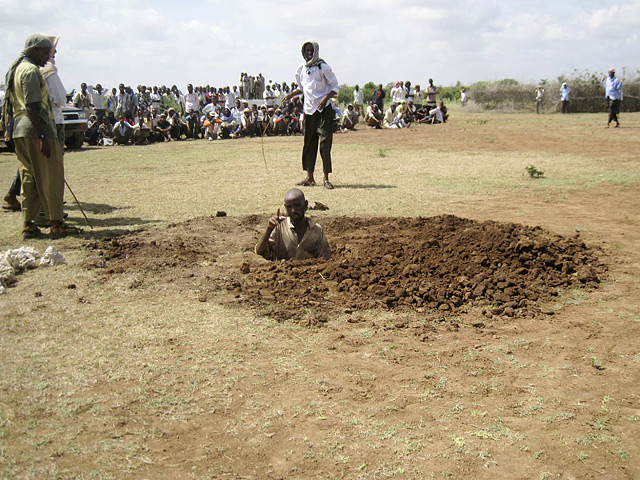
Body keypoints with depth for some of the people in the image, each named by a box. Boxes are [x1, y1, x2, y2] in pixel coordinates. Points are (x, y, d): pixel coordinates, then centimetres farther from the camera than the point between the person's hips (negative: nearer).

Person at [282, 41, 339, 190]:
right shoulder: (301, 69, 10)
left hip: (324, 109, -5)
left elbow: (335, 87, -4)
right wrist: (291, 95, 10)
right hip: (309, 109, 6)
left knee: (325, 143, -8)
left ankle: (326, 178, -3)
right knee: (309, 143, 7)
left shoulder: (323, 67, -6)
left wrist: (326, 98, -20)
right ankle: (309, 177, 14)